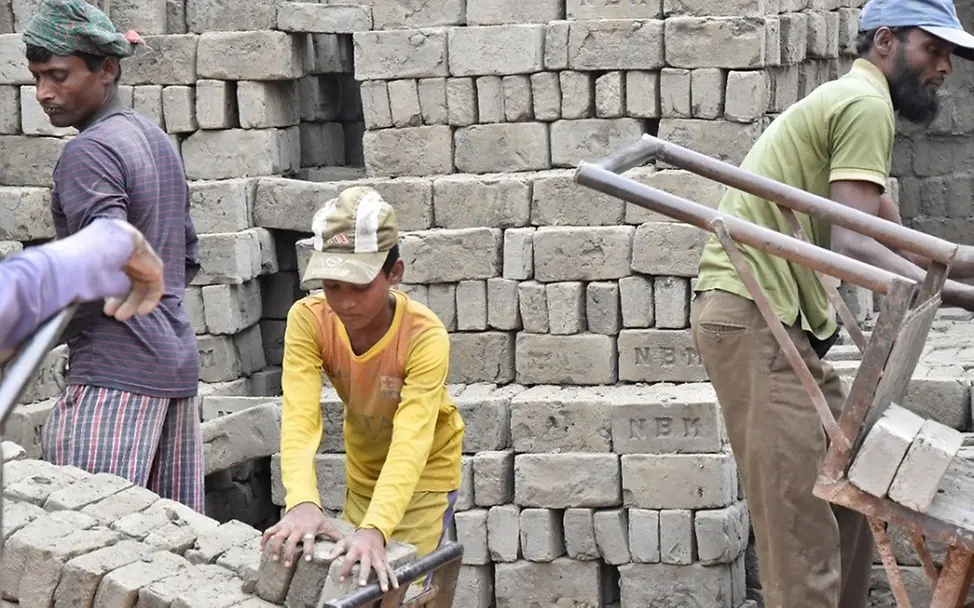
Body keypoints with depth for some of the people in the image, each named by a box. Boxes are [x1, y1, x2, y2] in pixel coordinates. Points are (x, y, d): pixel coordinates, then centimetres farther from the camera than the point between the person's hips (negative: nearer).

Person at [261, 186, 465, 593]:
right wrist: (302, 502, -52)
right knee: (356, 575, 11)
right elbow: (300, 418, -34)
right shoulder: (308, 321, -24)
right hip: (363, 466, 4)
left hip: (424, 471, -4)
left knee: (395, 585, -9)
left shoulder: (425, 335, -33)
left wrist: (376, 528, -56)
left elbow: (411, 442, -41)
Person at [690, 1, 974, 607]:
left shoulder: (845, 102, 24)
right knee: (803, 518, -12)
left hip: (782, 323, 11)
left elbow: (896, 246, 18)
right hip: (755, 320, -11)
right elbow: (853, 246, -20)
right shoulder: (867, 103, -9)